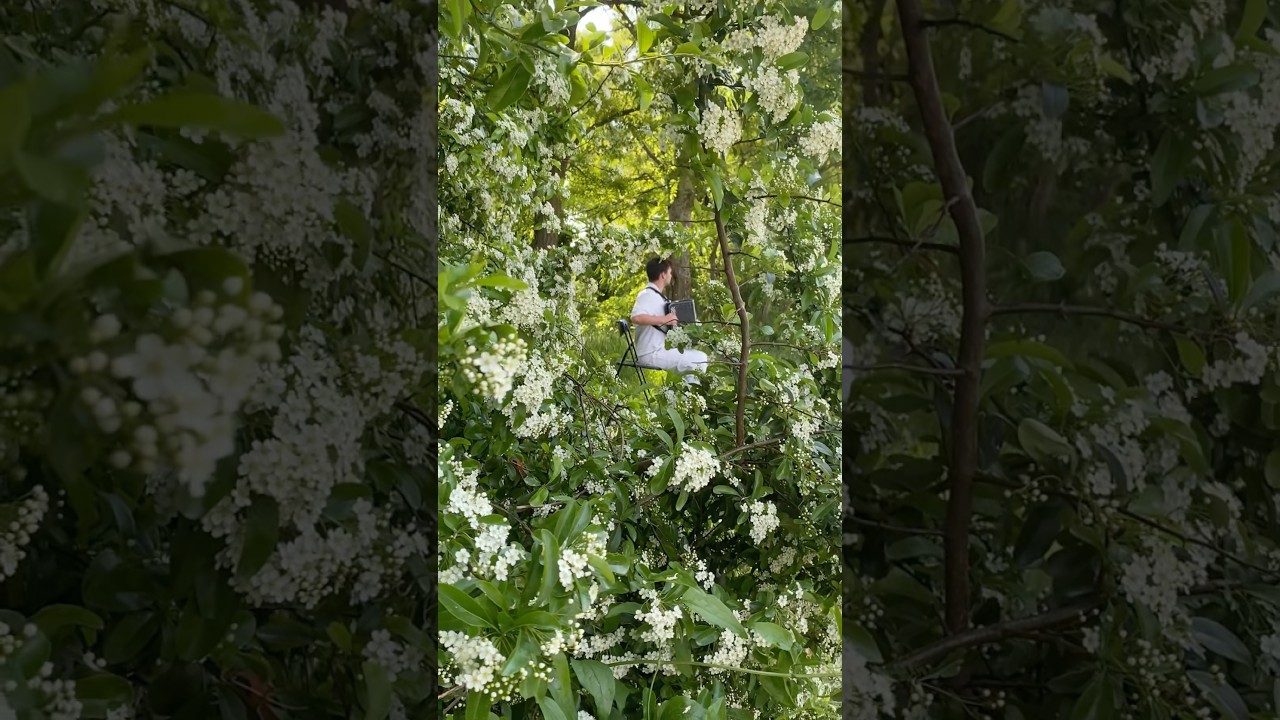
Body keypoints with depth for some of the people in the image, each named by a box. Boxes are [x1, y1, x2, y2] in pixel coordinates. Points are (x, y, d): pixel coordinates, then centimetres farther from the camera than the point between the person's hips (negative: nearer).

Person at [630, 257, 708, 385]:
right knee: (700, 358, -12)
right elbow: (636, 317, -34)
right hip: (652, 354, -10)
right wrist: (664, 320, -30)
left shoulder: (655, 295, 14)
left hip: (658, 350, 10)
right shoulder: (648, 295, -16)